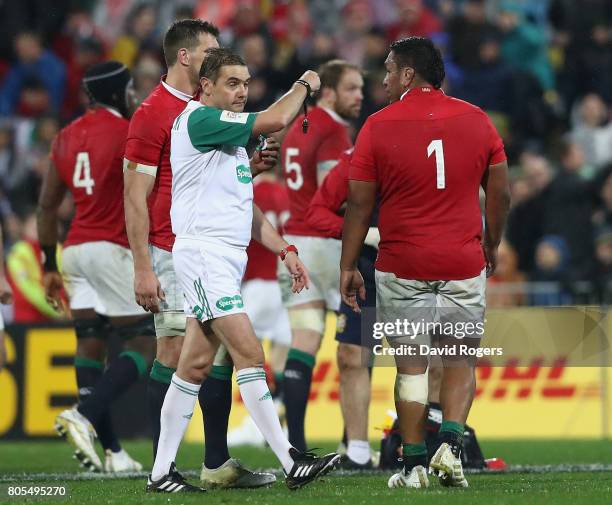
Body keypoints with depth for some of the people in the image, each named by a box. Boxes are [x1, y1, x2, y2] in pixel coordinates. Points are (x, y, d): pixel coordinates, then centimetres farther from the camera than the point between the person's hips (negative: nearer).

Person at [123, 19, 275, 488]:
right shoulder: (153, 114, -10)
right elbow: (136, 197, -12)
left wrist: (251, 165, 7)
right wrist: (143, 269, -17)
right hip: (174, 255, -8)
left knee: (222, 355, 7)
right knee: (175, 354, -8)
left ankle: (218, 463, 12)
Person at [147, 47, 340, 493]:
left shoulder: (231, 137, 20)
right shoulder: (199, 118, -11)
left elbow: (246, 209, 25)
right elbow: (275, 119, -19)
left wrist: (285, 251, 15)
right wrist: (305, 85, -2)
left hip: (230, 256, 10)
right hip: (203, 251, -10)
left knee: (196, 365, 8)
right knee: (249, 352, -14)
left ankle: (161, 472, 11)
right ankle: (291, 462, -17)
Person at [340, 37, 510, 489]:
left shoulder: (378, 126, -4)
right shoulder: (477, 121, 3)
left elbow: (360, 203, -2)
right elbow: (500, 194, 7)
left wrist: (348, 266, 6)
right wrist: (491, 247, 22)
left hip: (402, 268, -1)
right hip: (464, 265, 1)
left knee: (411, 366, 5)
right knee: (461, 361, 12)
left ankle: (414, 465, 5)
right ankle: (451, 444, -7)